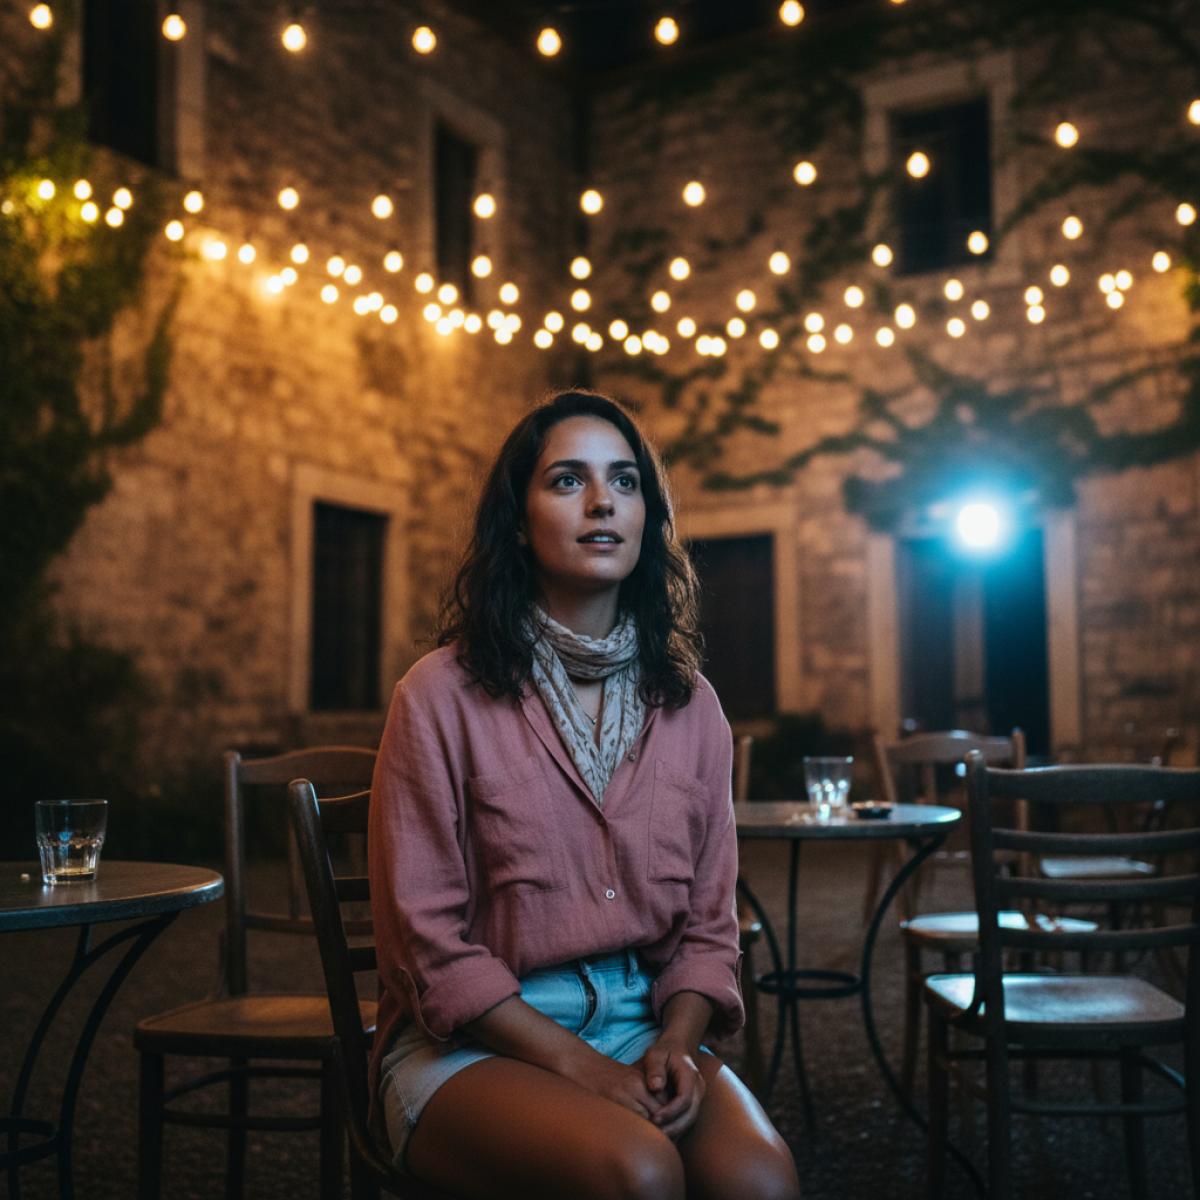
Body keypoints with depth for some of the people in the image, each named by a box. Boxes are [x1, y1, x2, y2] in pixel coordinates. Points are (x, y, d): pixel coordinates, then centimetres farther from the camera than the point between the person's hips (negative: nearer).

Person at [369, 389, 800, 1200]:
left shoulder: (691, 705, 6)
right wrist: (577, 1064, -16)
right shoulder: (442, 696, -6)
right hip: (473, 1042, -3)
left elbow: (708, 924, 9)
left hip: (646, 1027, 3)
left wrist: (674, 1043, -10)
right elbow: (427, 942, -8)